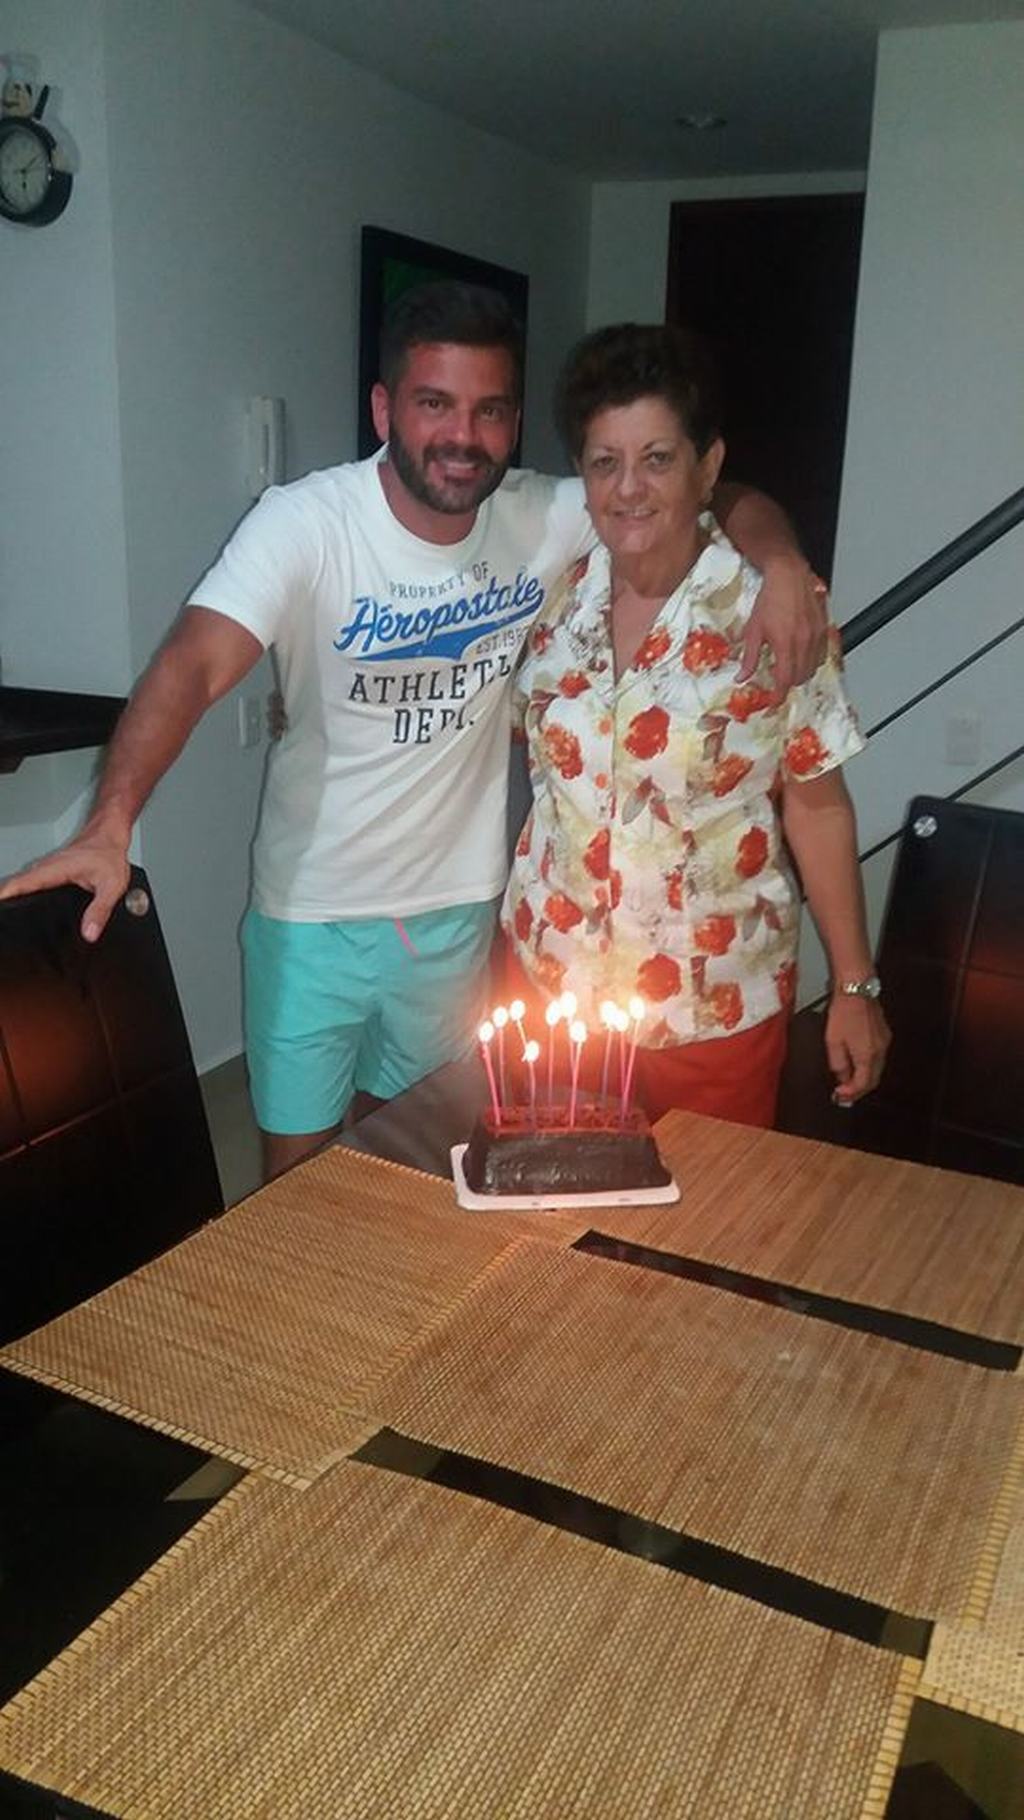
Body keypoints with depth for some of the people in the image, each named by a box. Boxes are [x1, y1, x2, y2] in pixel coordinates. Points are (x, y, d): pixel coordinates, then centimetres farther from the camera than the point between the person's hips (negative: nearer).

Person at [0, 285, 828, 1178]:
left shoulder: (547, 519, -8)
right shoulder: (308, 523, -20)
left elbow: (724, 498, 0)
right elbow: (192, 668, -30)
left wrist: (783, 564, -22)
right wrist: (109, 828, -45)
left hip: (458, 908, 3)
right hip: (314, 912, -3)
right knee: (297, 1163, 10)